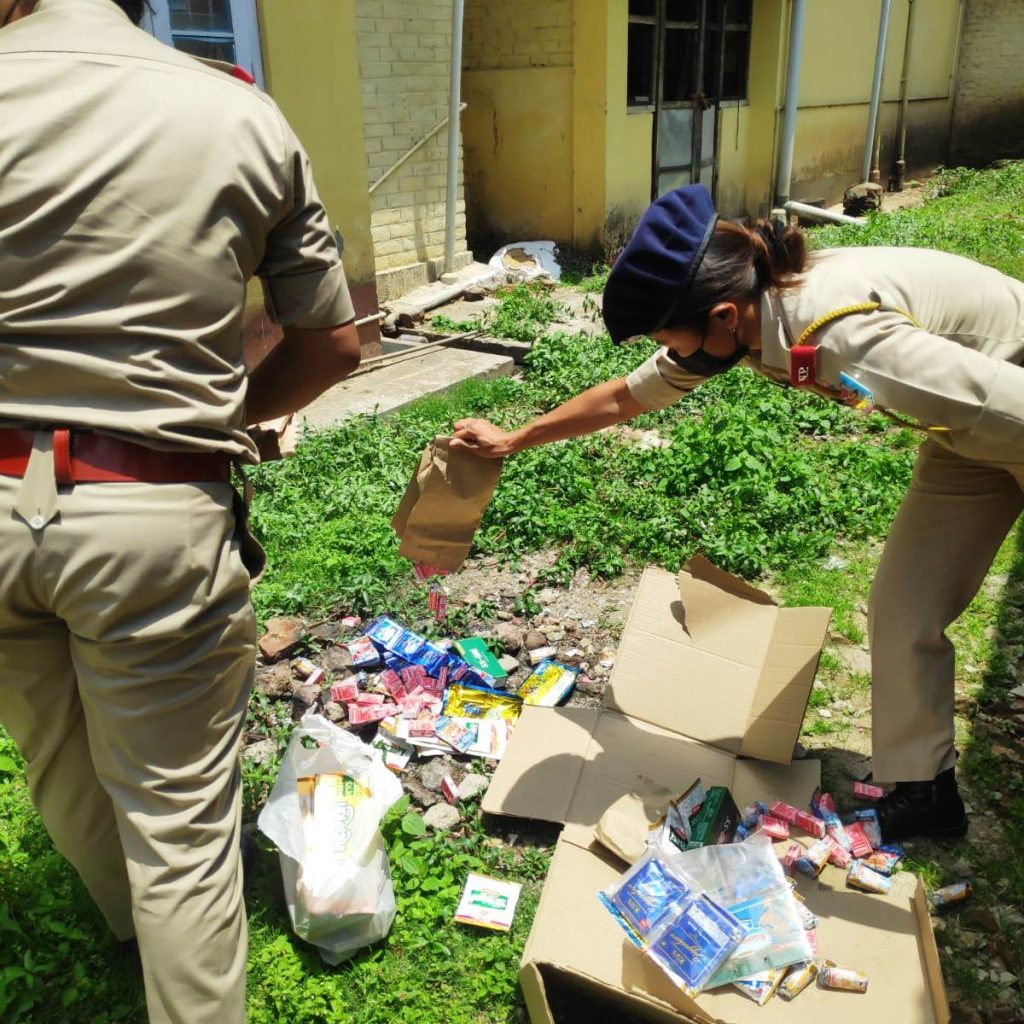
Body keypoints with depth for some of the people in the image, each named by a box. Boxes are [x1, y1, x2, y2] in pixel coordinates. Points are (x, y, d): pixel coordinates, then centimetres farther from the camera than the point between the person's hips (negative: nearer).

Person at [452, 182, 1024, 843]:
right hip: (966, 436, 6)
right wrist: (514, 440, 6)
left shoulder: (850, 337, -39)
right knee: (903, 612, 4)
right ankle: (922, 790, 19)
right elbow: (629, 394, -1)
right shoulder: (736, 320, -14)